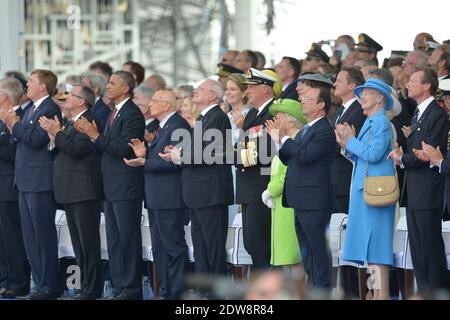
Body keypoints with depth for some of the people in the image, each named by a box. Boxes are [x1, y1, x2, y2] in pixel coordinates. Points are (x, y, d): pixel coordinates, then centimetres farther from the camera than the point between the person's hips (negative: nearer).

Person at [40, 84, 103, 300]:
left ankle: (92, 289, -4)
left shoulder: (89, 122, -11)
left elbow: (77, 148, -22)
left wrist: (57, 134, -13)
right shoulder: (71, 123, 19)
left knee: (88, 241, -6)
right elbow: (61, 152, 15)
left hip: (83, 191, -10)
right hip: (70, 192, 10)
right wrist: (54, 135, 0)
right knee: (78, 242, 11)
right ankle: (86, 285, 16)